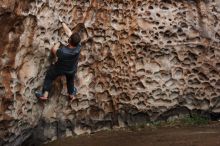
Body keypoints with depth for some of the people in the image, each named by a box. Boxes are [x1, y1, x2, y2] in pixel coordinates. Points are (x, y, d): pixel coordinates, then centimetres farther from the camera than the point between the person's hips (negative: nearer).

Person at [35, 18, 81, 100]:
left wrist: (58, 43, -5)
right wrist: (62, 22, -9)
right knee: (70, 80, 33)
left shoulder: (63, 52, -45)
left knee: (49, 77, 24)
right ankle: (72, 94, 57)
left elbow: (53, 50, -21)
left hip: (60, 68, -4)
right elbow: (68, 32, -22)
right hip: (71, 70, 4)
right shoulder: (78, 47, -34)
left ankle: (45, 95, 36)